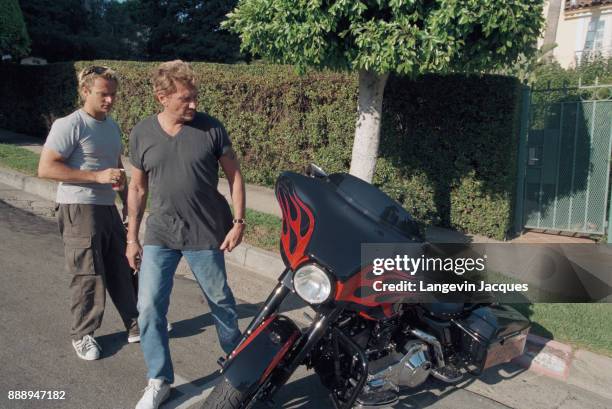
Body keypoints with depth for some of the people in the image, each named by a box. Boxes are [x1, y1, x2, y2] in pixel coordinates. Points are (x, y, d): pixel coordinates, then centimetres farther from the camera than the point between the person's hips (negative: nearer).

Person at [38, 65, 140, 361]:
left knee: (123, 270, 12)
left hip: (108, 208, 7)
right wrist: (98, 176, -23)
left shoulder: (113, 126, 13)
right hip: (79, 210, -7)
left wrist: (127, 199, 18)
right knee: (89, 276, -1)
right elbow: (45, 168, -18)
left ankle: (136, 325, 24)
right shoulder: (70, 125, -12)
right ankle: (83, 335, 18)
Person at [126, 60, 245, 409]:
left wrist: (239, 221, -6)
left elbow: (234, 175, 0)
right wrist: (132, 237, 7)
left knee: (221, 301, 13)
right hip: (159, 235, 2)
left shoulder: (211, 128, -7)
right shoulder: (142, 134, -1)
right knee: (149, 307, -2)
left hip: (206, 234, -1)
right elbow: (138, 188, 7)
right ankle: (159, 380, 18)